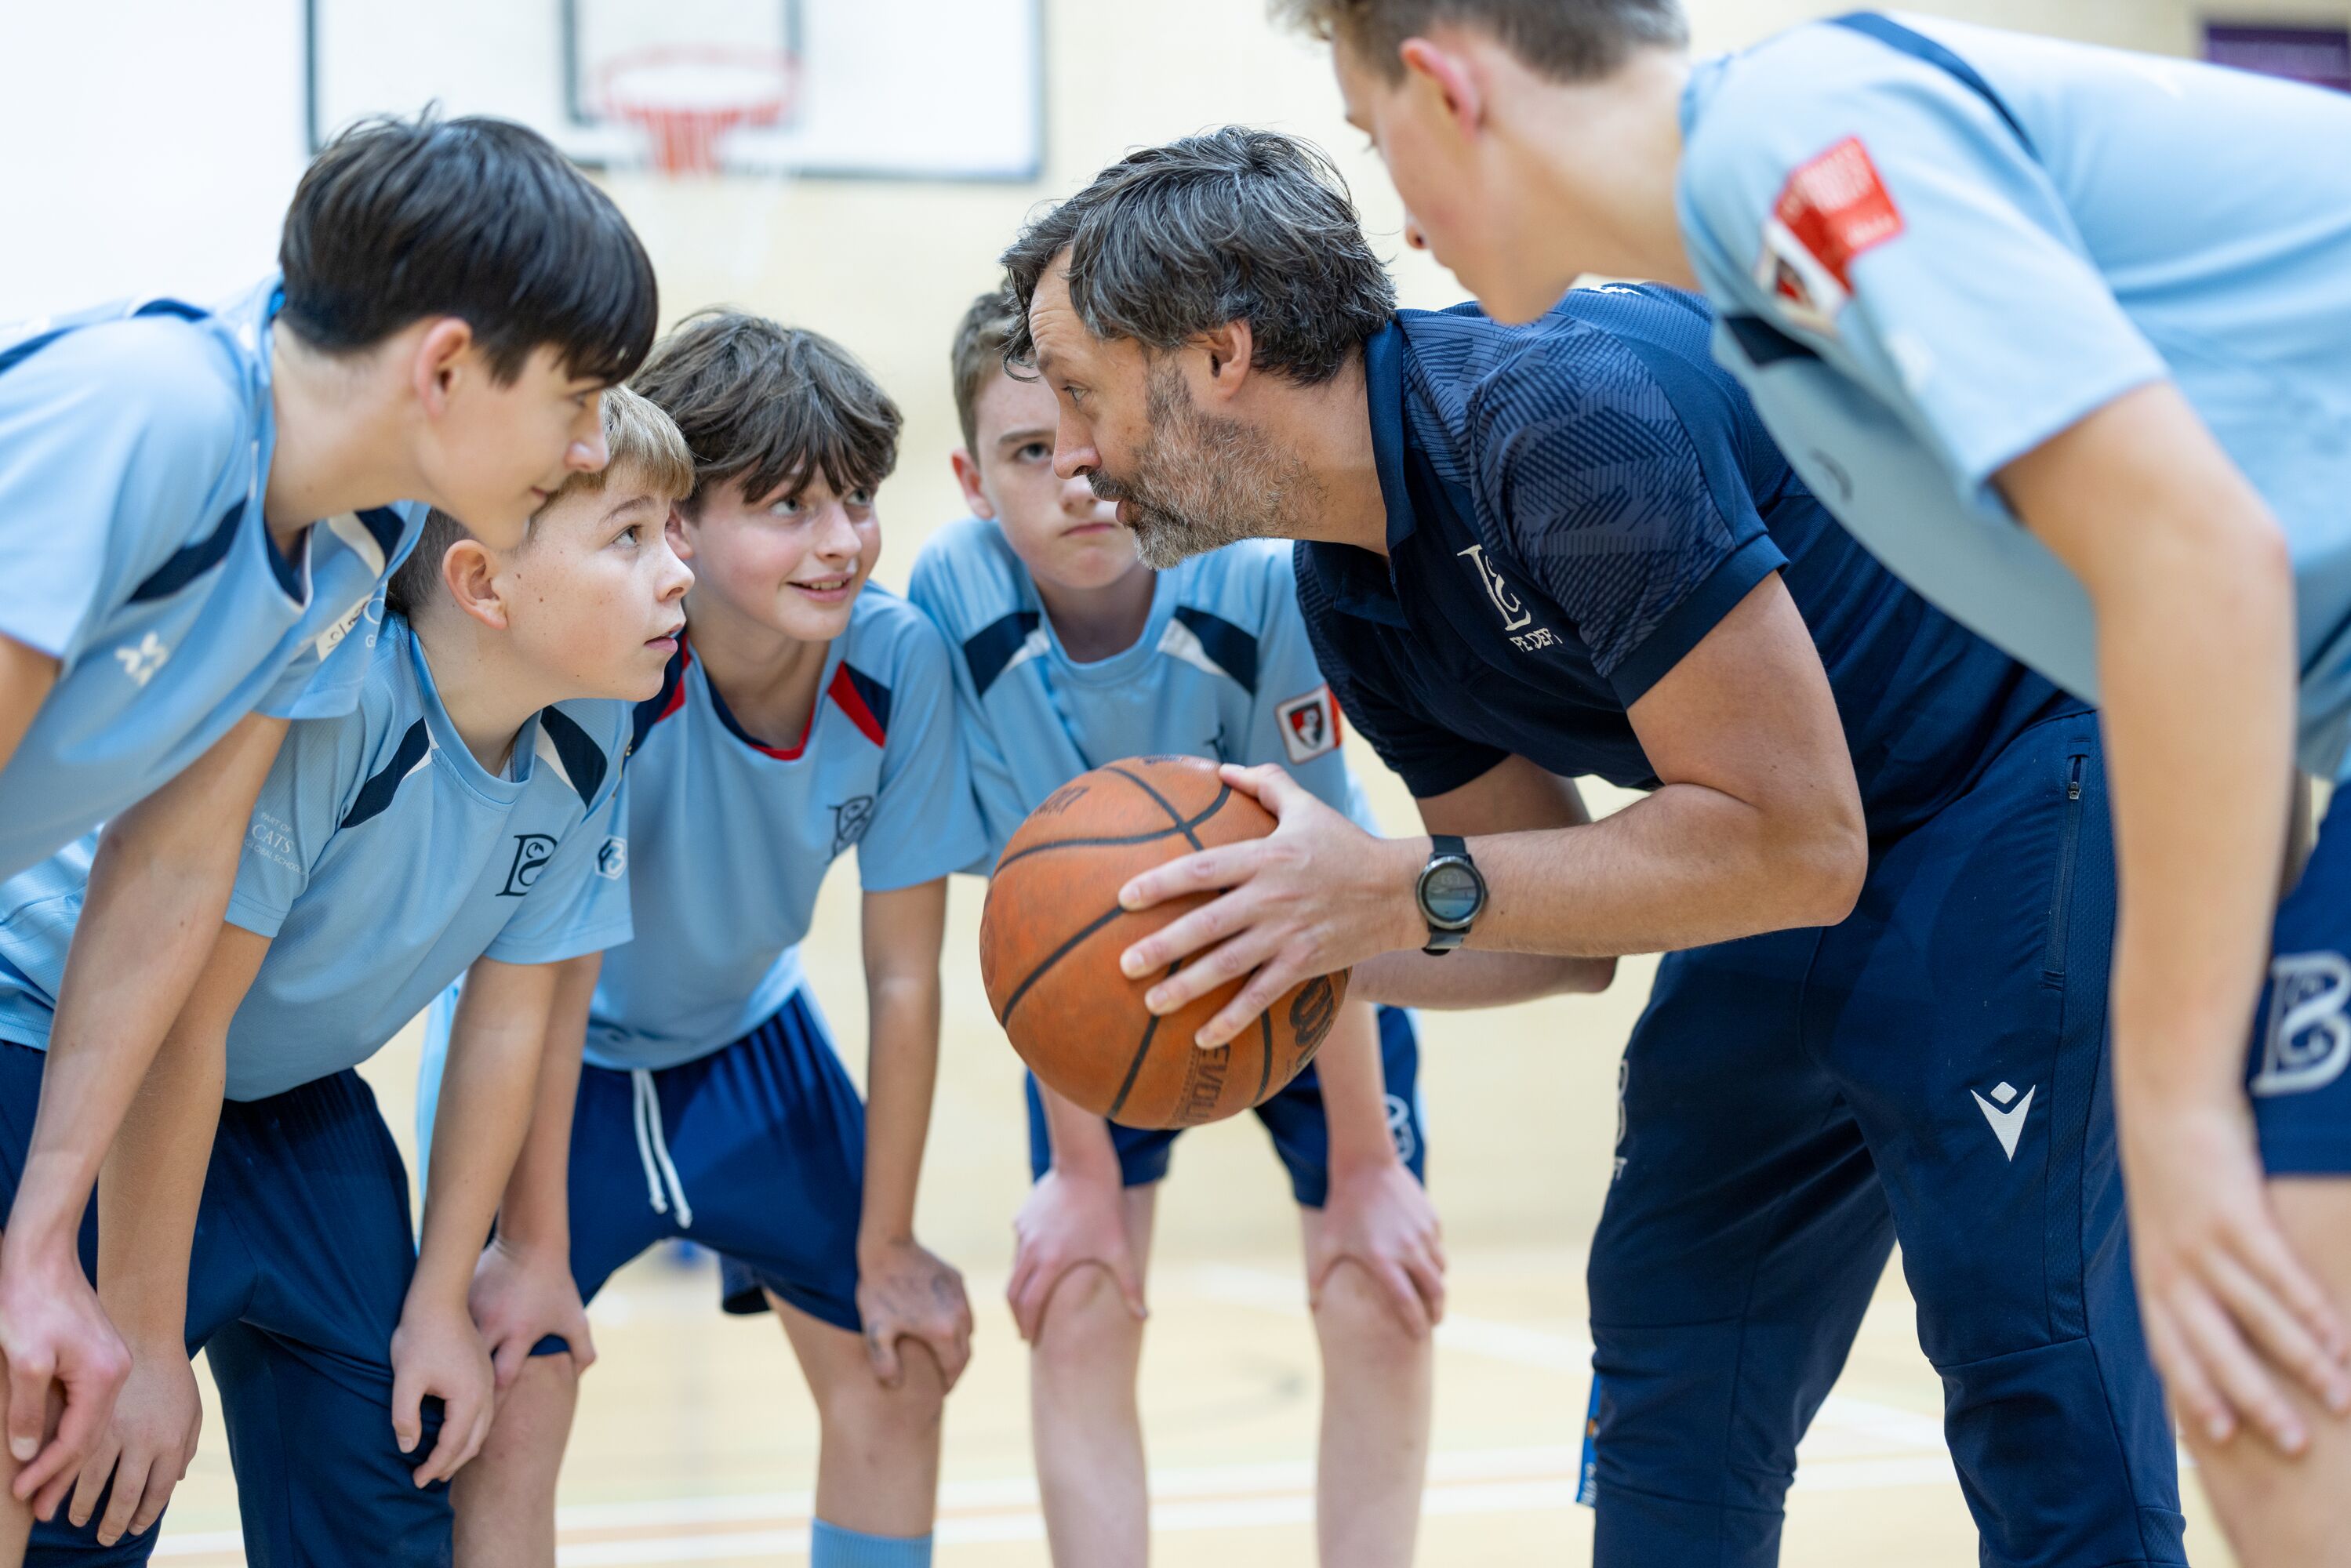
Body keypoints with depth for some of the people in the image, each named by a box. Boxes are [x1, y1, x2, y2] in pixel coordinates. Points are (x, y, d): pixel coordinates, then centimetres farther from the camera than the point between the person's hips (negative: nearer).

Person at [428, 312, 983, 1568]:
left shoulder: (898, 662, -23)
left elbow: (902, 977, -14)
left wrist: (886, 1248, -7)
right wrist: (533, 1246, -20)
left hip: (743, 1032, 4)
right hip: (551, 1055, -4)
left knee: (901, 1375, 6)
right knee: (506, 1420, -15)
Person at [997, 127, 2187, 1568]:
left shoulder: (1561, 409, -29)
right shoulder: (1352, 601, 0)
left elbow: (1794, 842, -29)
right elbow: (1569, 906, 7)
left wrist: (1406, 894, -29)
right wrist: (1282, 946, -10)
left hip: (2027, 774, -9)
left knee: (2024, 1349, -18)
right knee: (1671, 1346, 7)